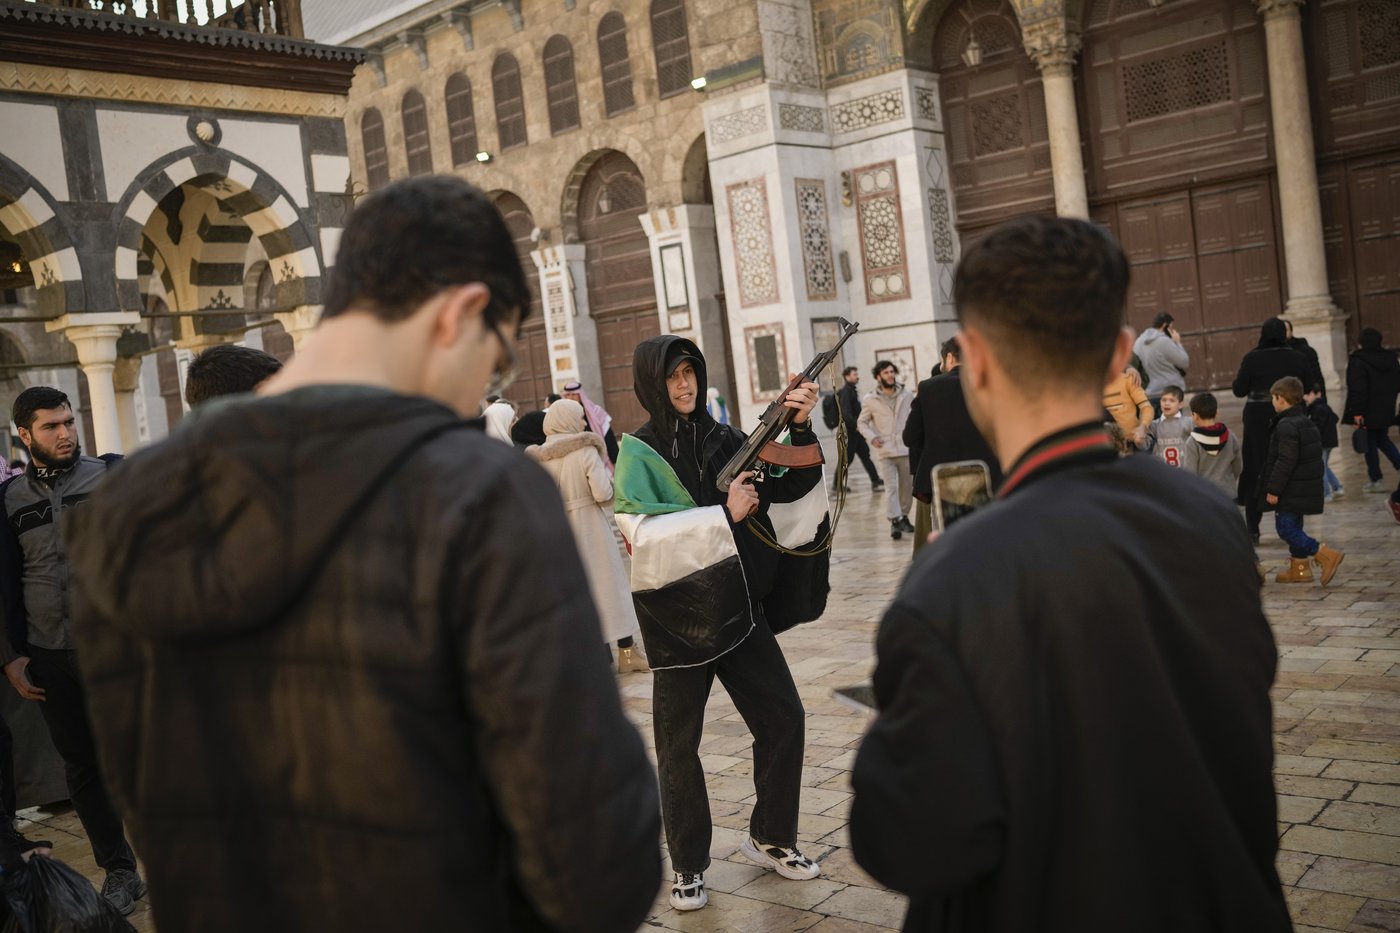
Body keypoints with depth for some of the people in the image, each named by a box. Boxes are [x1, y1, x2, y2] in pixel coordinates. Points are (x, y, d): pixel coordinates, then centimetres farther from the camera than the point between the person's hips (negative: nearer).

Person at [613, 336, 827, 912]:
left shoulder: (723, 441, 5)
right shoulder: (638, 453, -6)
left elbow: (786, 493, -1)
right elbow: (642, 532, -21)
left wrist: (801, 429, -15)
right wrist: (724, 514, -25)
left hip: (737, 603, 4)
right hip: (676, 613, -4)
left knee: (783, 718, 5)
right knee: (678, 745, 5)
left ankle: (769, 838, 25)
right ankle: (688, 865, 22)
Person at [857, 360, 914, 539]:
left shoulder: (906, 396, 4)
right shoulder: (870, 400, 0)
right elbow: (862, 422, 8)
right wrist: (872, 437, -8)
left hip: (906, 449, 2)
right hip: (885, 451, -2)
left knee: (907, 486, 9)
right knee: (891, 487, -10)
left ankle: (904, 516, 26)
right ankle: (894, 521, -11)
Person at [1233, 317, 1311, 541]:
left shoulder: (1252, 358, -9)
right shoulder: (1298, 358, -2)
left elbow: (1239, 390, -6)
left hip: (1258, 419, -1)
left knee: (1255, 472, 7)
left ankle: (1252, 529, 8)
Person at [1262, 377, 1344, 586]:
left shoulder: (1286, 426, -19)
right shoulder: (1306, 422, 13)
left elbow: (1285, 461, -24)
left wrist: (1273, 489, -19)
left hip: (1291, 490, -10)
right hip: (1307, 488, 10)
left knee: (1285, 527, -7)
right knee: (1294, 526, 17)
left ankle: (1326, 555, -14)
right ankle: (1299, 568, 21)